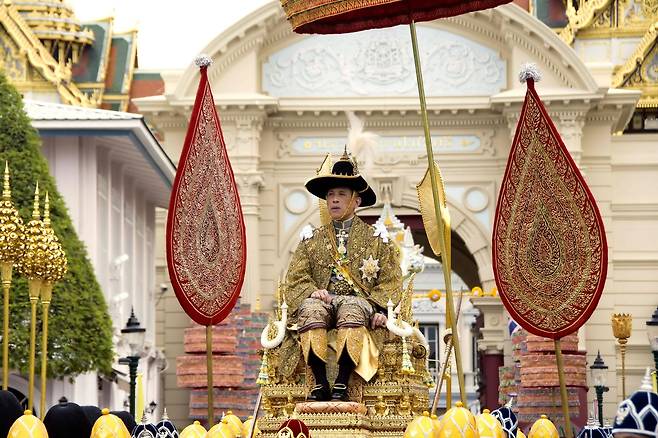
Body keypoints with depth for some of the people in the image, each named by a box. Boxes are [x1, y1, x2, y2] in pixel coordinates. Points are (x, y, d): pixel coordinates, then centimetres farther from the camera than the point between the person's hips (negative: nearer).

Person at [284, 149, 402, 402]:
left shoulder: (376, 238, 17)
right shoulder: (312, 239, 23)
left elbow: (390, 281, 9)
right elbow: (296, 277, 12)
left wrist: (380, 310, -9)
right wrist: (312, 292, -10)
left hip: (359, 300, -2)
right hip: (322, 299, 2)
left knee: (351, 310, -39)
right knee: (311, 309, -35)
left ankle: (342, 382, -41)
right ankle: (320, 383, -38)